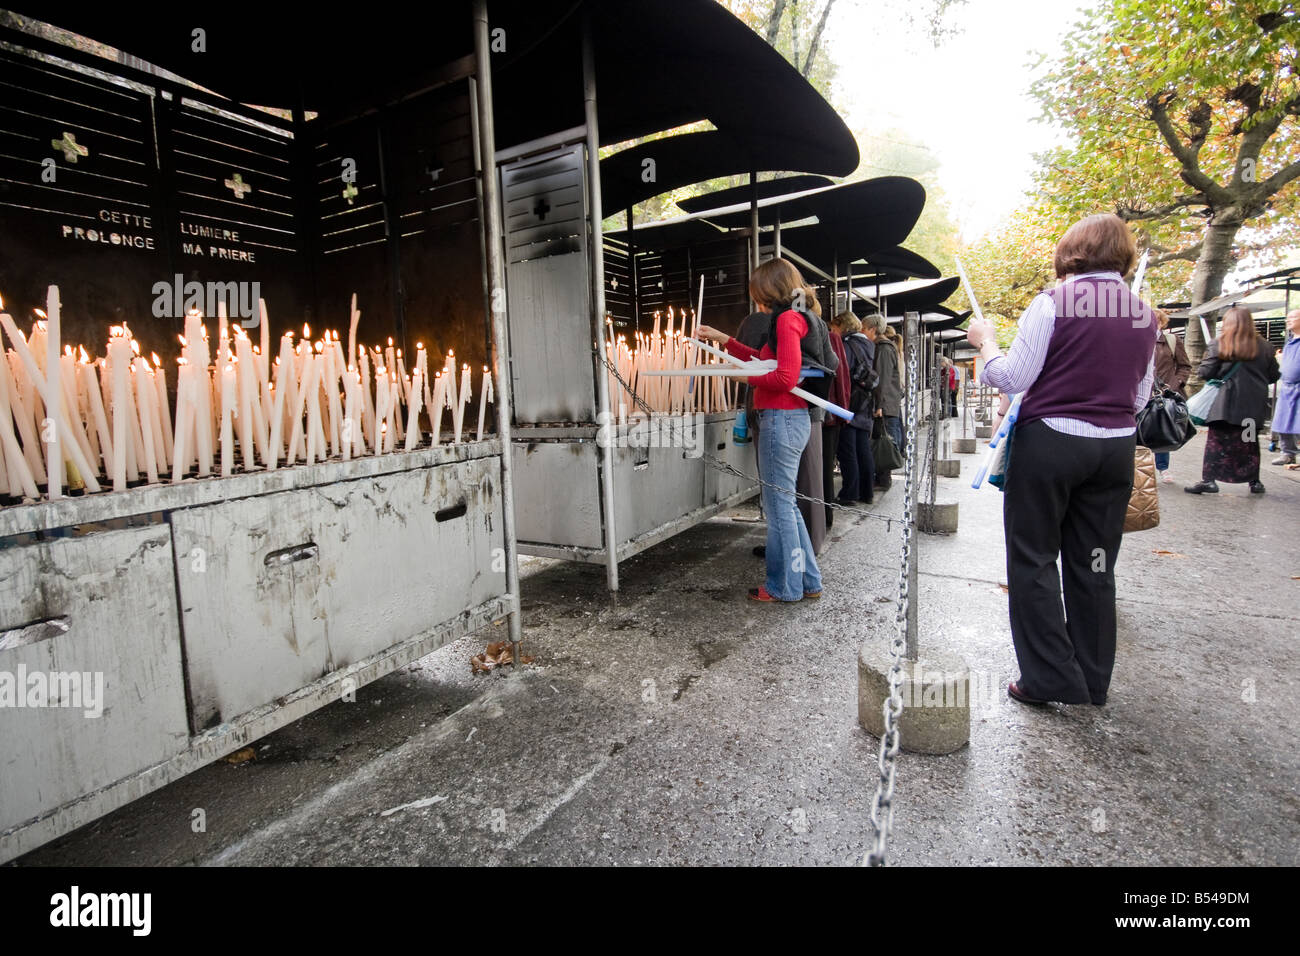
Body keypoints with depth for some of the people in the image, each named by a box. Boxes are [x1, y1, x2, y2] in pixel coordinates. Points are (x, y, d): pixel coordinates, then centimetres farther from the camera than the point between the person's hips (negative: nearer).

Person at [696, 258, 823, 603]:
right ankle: (809, 581, 25)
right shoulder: (792, 319, 17)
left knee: (779, 505, 1)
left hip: (782, 419, -10)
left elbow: (786, 378, -21)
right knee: (785, 504, 16)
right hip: (790, 419, 10)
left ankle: (784, 586, 13)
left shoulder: (786, 319, -12)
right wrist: (722, 339, 27)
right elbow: (764, 360, 28)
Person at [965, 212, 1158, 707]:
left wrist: (986, 340, 4)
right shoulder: (1143, 314, 8)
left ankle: (1050, 679, 9)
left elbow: (1012, 379, -12)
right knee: (1094, 566, 13)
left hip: (1050, 443, -5)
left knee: (1033, 560, 6)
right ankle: (1093, 681, 23)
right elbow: (1141, 396, 14)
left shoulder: (1053, 302, -10)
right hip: (1116, 446, 6)